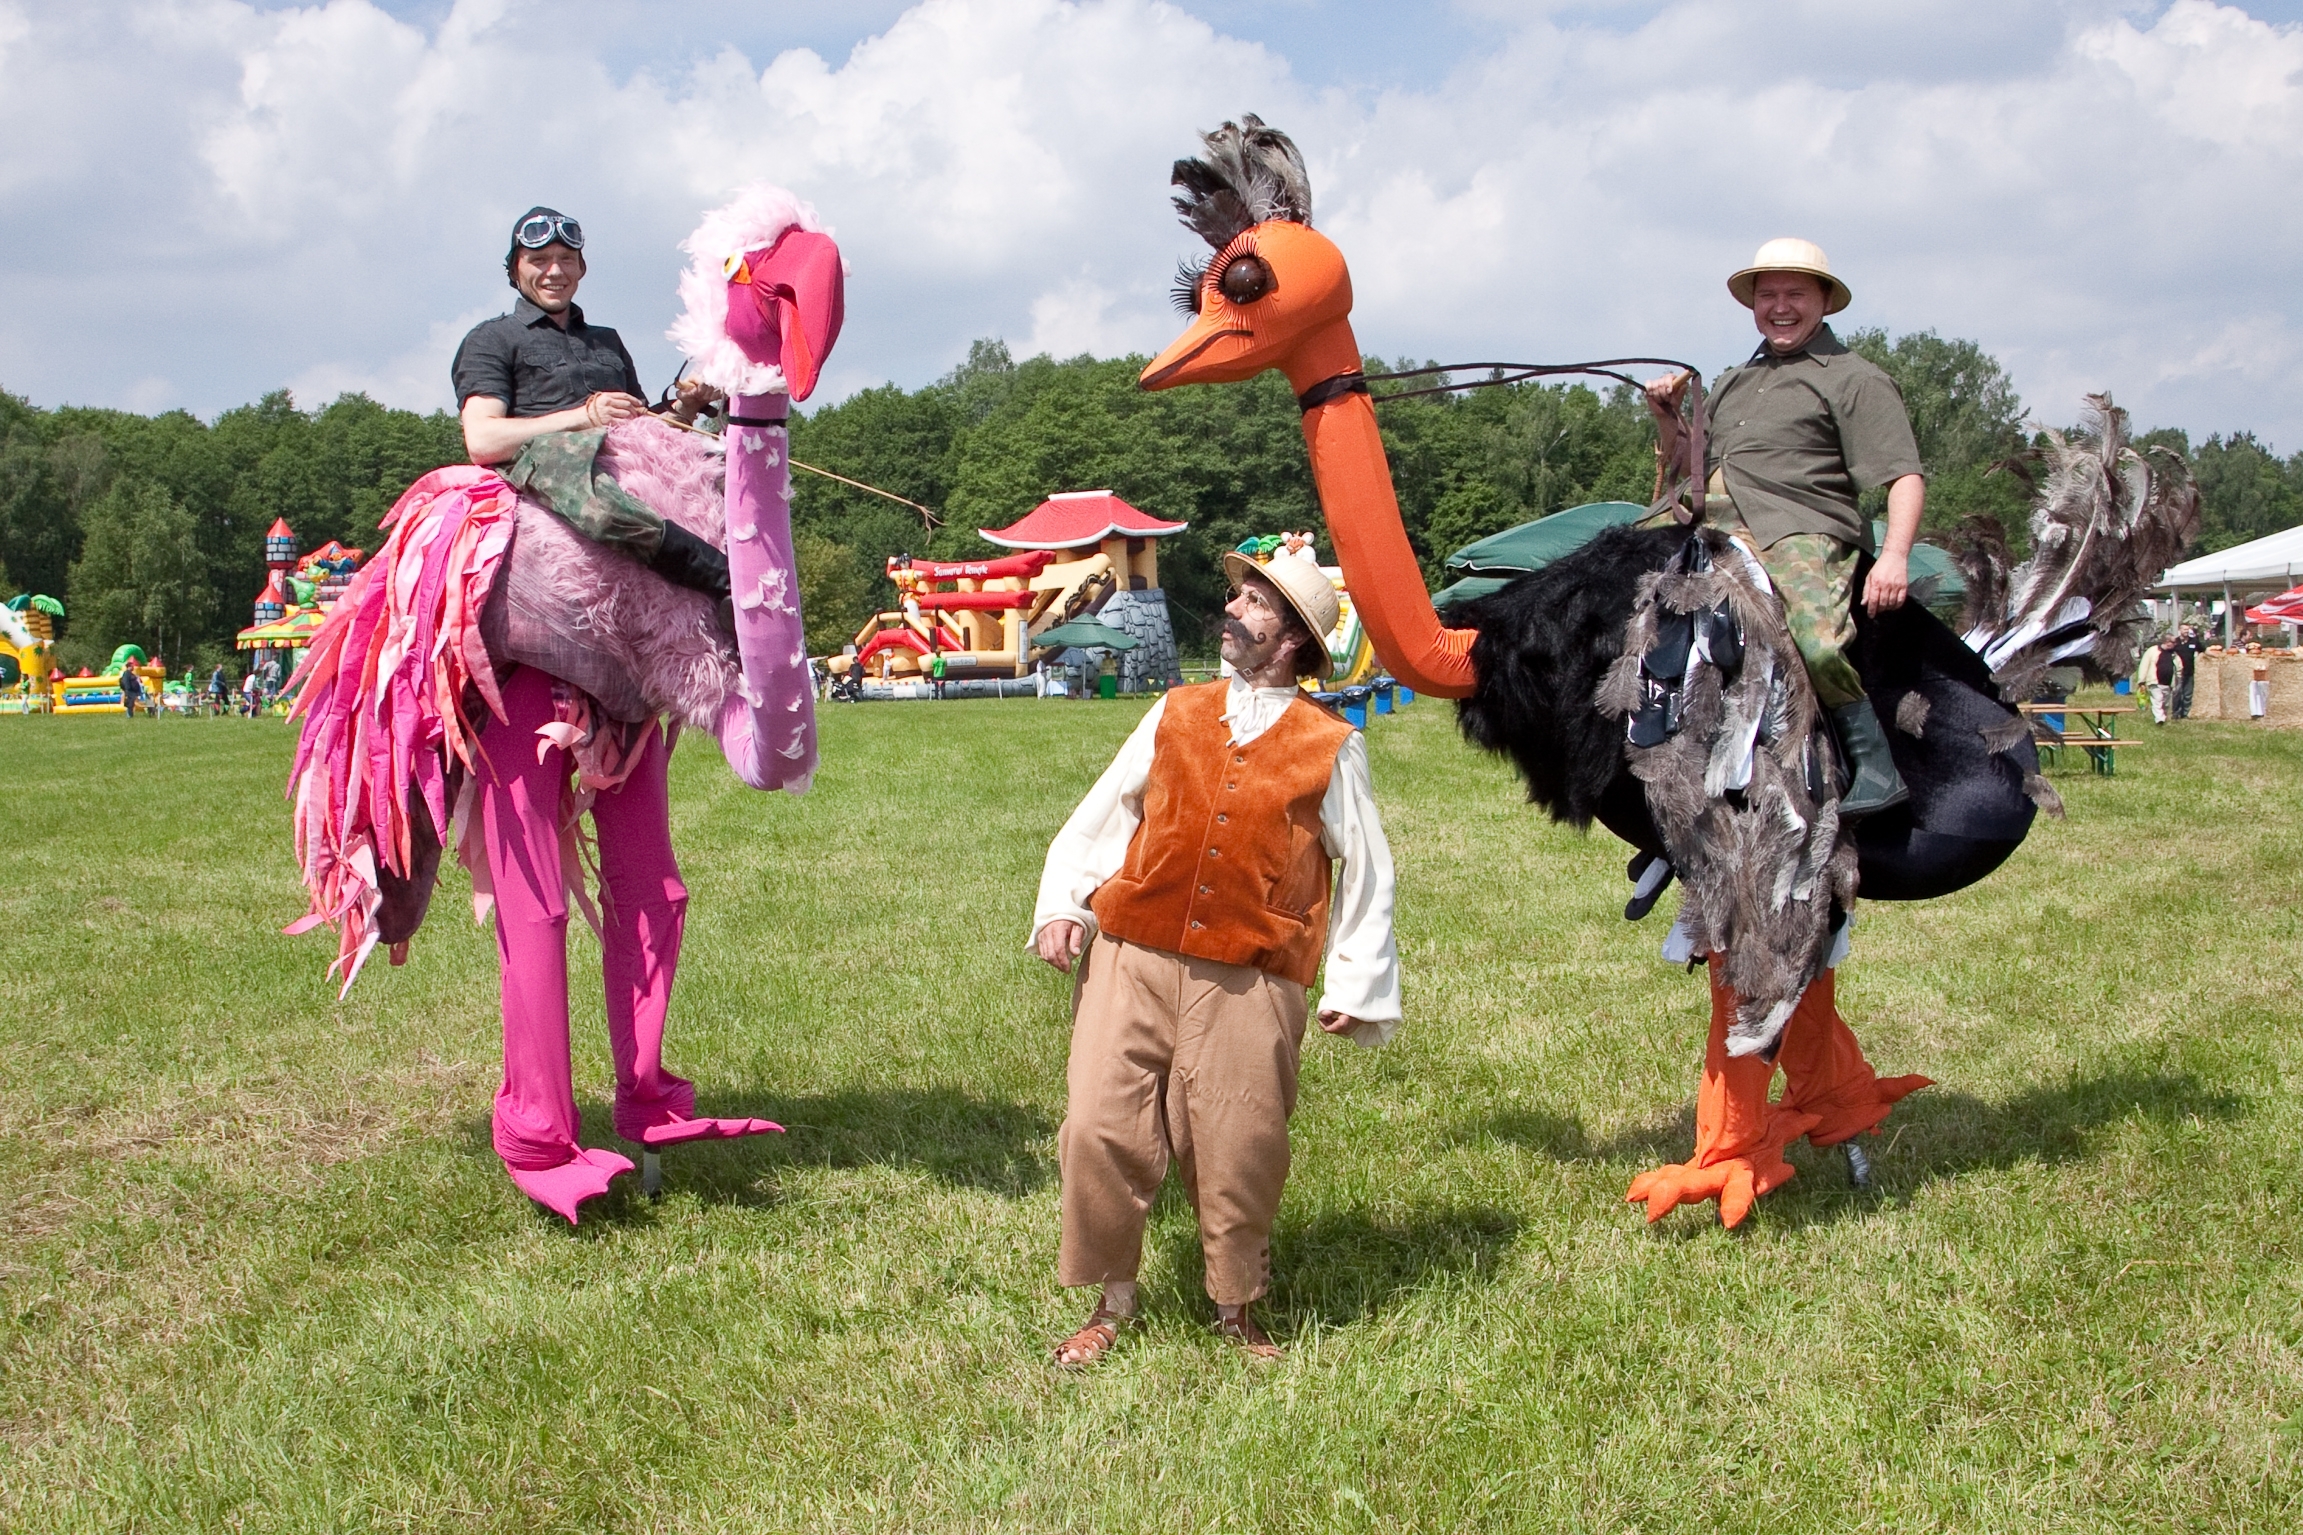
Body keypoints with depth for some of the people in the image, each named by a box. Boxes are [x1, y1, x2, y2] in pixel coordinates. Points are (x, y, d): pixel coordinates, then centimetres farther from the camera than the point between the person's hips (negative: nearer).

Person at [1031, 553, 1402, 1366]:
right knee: (1100, 1130, -2)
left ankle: (1236, 1311, 25)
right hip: (1131, 961, 2)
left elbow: (1366, 874, 7)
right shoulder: (1176, 714, 11)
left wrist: (1358, 986, 3)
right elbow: (1100, 817, 13)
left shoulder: (1331, 748, 4)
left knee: (1238, 1153, 1)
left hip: (1250, 985, -2)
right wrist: (1063, 905, 1)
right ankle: (1111, 1304, 16)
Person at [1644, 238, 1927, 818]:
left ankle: (1877, 770, -16)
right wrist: (1667, 417, 13)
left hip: (1802, 533, -7)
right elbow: (1685, 462, 34)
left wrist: (1894, 555, -18)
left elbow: (1905, 477, -2)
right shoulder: (1734, 383, 29)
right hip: (1716, 529, 7)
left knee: (1819, 647, -31)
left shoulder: (1855, 380, 8)